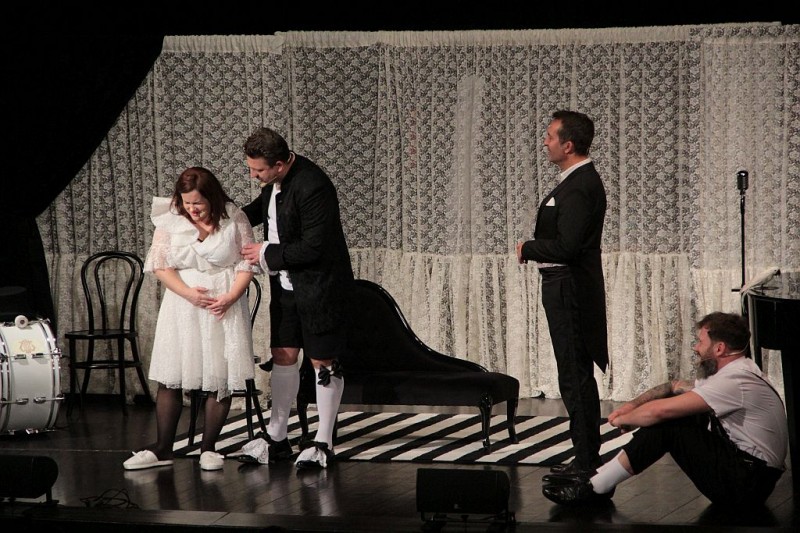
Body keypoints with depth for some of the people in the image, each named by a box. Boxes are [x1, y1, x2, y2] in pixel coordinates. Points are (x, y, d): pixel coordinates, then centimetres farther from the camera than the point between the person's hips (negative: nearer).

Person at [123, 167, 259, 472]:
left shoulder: (235, 220, -1)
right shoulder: (170, 221, 0)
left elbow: (247, 264, -1)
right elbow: (160, 265, -2)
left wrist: (230, 297, -15)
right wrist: (189, 293, -14)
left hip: (224, 308, -1)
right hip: (182, 307, 1)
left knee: (221, 379, -1)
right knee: (170, 378, 0)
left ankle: (208, 448, 8)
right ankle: (163, 449, 5)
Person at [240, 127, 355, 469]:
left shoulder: (312, 187, -27)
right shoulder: (274, 179, 0)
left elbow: (313, 247, -27)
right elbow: (263, 207, 22)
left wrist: (266, 254, -17)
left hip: (319, 284, -8)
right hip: (286, 284, 8)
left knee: (323, 362, 2)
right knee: (283, 356, 10)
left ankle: (323, 443, 11)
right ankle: (277, 438, 18)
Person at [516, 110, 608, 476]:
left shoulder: (578, 187, -19)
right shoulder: (581, 180, 14)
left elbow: (566, 246, -26)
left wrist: (528, 249, -11)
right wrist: (535, 247, 7)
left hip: (570, 291, -11)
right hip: (570, 289, 11)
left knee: (574, 378, -7)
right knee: (578, 377, 16)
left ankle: (585, 462, -3)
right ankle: (587, 457, 23)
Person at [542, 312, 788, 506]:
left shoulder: (734, 382, -20)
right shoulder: (736, 371, 13)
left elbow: (660, 411, -22)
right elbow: (675, 387, 21)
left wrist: (623, 419, -4)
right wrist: (633, 404, 5)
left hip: (748, 483, -10)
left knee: (666, 421, -15)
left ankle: (595, 488, -6)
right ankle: (598, 480, 5)